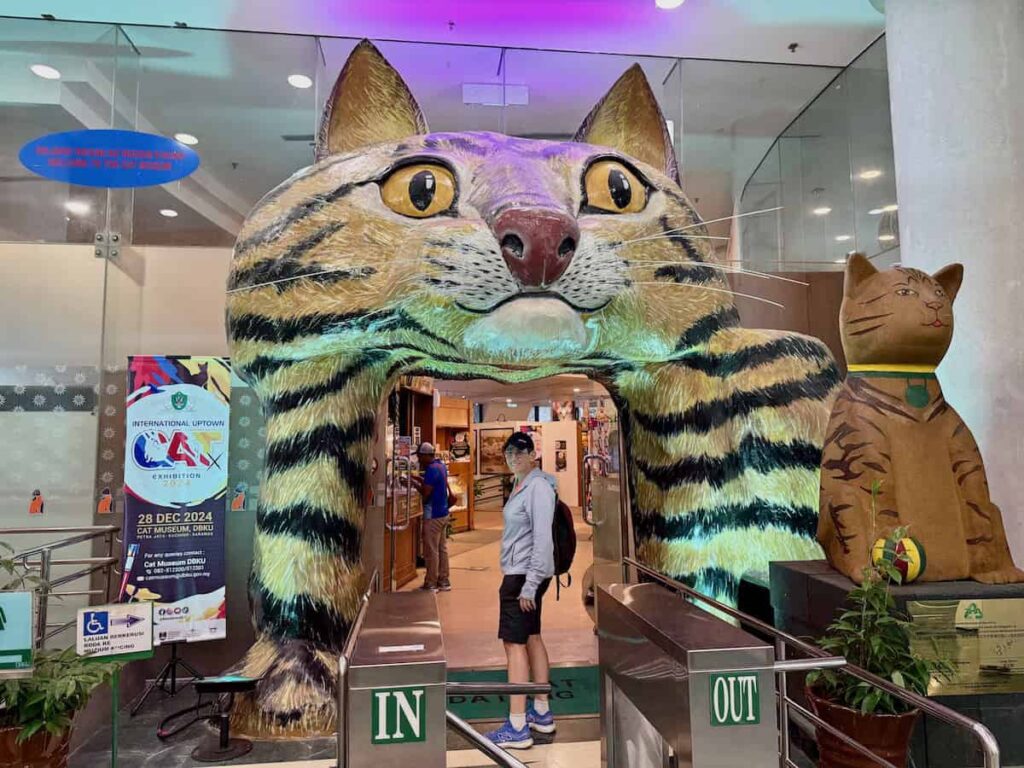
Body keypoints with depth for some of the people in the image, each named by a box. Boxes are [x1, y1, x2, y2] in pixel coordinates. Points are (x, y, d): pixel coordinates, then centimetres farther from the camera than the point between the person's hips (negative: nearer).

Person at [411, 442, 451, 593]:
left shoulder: (432, 469, -20)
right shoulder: (441, 465, 9)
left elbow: (425, 493, -20)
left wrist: (414, 482, -7)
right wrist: (420, 479, 10)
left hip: (433, 515, -9)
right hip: (443, 513, 9)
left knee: (431, 551, 0)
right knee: (442, 548, 13)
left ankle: (431, 584, 7)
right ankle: (443, 582, 20)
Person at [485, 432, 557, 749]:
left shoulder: (538, 486, -17)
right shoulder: (520, 485, 13)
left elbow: (543, 539, -21)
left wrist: (529, 585, -22)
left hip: (526, 575, -10)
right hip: (517, 573, 10)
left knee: (515, 643, -6)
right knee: (532, 638, 15)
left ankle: (518, 728, 1)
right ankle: (542, 714, 26)